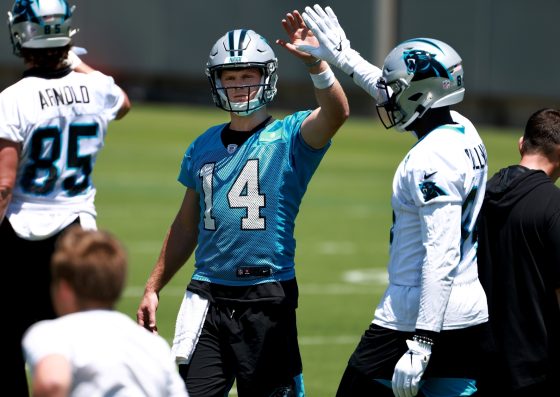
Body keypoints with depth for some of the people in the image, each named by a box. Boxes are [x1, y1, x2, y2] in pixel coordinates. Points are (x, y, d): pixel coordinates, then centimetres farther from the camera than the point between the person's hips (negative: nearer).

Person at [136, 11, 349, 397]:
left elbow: (337, 113, -23)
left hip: (267, 297, -4)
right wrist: (153, 288, 18)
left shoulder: (289, 137, -1)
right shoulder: (204, 146, 14)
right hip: (208, 295, 4)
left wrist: (316, 63, -39)